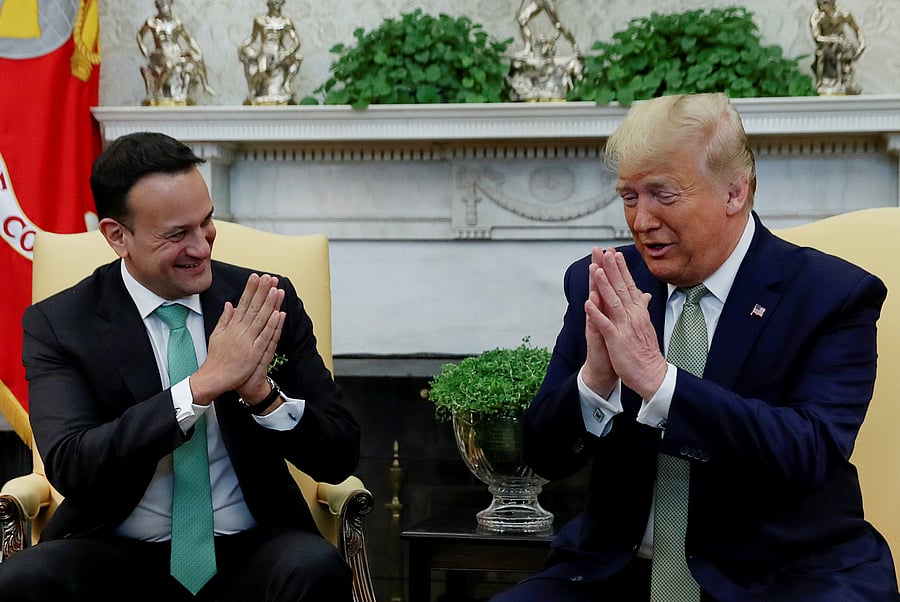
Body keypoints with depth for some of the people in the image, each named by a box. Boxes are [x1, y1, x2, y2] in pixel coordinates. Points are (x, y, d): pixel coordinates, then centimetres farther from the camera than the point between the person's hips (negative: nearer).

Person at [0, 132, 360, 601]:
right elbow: (69, 467, -18)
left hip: (249, 550, 1)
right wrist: (204, 383, -25)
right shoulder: (57, 325, -3)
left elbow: (339, 458, 0)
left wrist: (262, 393, -20)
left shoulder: (269, 303, 2)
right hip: (118, 556, 0)